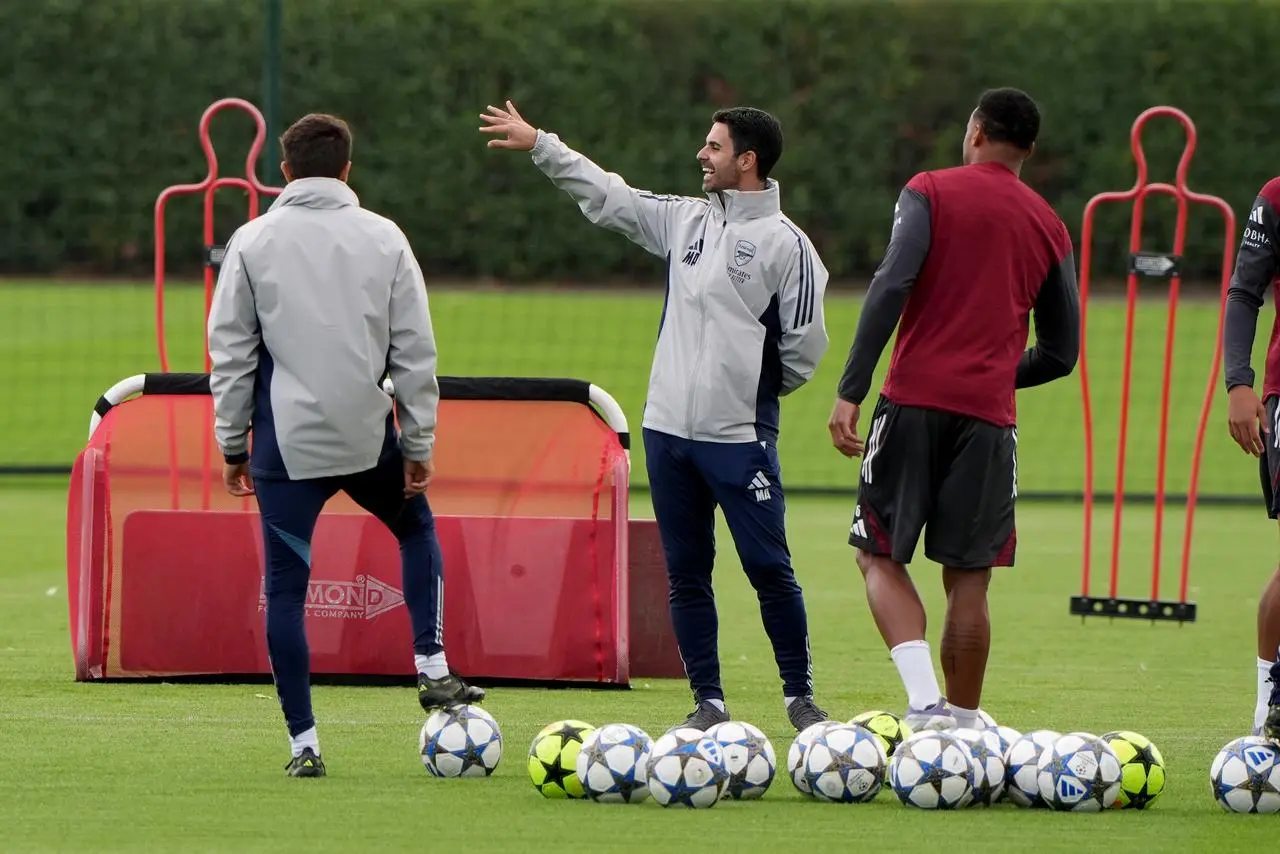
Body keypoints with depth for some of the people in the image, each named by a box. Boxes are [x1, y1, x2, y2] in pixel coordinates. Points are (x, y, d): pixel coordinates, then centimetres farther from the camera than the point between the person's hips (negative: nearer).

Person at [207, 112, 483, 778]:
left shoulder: (253, 242, 0)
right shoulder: (385, 240, 2)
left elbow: (231, 354, 0)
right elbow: (415, 352, 2)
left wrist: (232, 444, 7)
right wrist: (418, 445, 7)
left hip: (286, 442, -1)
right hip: (367, 436, 1)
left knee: (285, 589, 5)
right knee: (416, 527, 29)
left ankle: (304, 742, 2)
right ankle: (433, 669, 19)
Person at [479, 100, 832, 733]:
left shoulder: (785, 244, -6)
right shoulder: (686, 220, 10)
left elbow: (805, 345, -5)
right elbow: (606, 196, 16)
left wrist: (755, 389, 4)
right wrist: (538, 144, 16)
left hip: (741, 437, -6)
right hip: (667, 430, 6)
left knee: (769, 568, -4)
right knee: (686, 573, 6)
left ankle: (800, 696, 6)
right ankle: (709, 702, 11)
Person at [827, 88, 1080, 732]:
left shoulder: (930, 192, 4)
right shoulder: (1048, 227, 14)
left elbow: (890, 286, -11)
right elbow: (1061, 354, 15)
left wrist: (851, 391, -13)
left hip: (914, 400, -2)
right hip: (989, 413, 2)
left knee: (880, 557, 5)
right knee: (968, 576, 8)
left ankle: (925, 700, -14)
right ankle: (963, 719, 11)